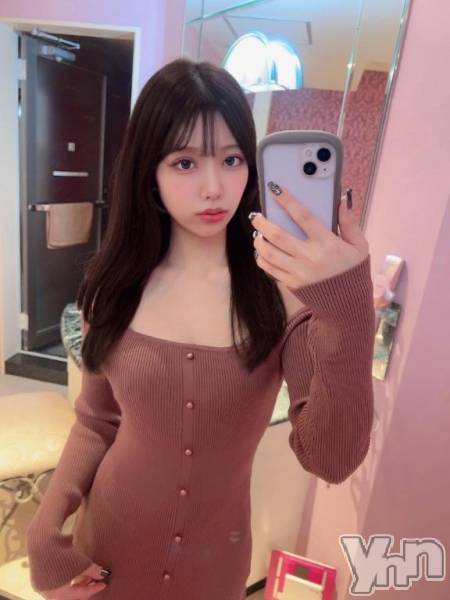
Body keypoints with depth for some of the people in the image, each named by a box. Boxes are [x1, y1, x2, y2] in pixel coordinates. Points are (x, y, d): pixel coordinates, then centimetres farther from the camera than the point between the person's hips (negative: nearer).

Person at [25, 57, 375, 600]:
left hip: (215, 556, -1)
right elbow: (96, 422, -1)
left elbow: (331, 460, -26)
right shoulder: (116, 282, -11)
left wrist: (348, 313, -39)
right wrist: (45, 526, -13)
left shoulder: (288, 288, -20)